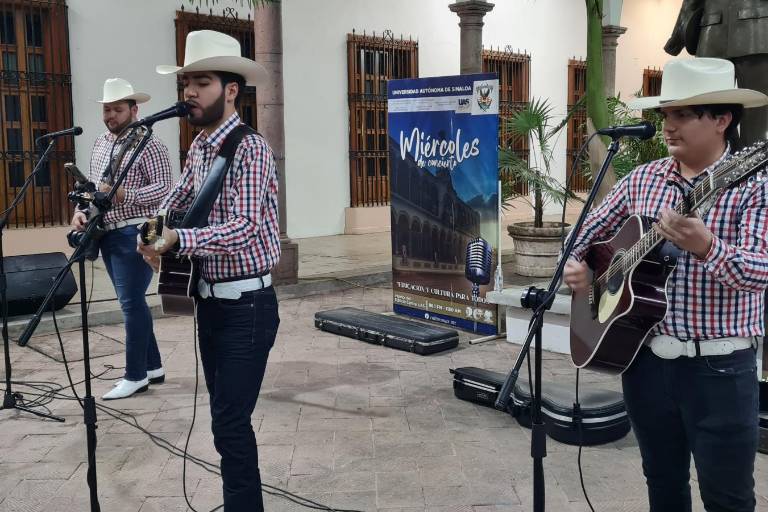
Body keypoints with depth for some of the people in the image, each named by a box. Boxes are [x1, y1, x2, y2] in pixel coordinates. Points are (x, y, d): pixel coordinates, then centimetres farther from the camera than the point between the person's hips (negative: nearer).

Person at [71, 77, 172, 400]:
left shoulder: (148, 144, -9)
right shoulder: (100, 143, 15)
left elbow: (164, 188, -17)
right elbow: (91, 184, 19)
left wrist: (123, 195, -28)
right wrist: (81, 211, 1)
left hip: (134, 233, -8)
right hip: (107, 232, 8)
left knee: (131, 303, -6)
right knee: (131, 302, 12)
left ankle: (135, 375, 4)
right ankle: (153, 366, 22)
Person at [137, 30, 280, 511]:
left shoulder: (251, 147, -17)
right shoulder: (200, 146, 8)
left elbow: (244, 228, -27)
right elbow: (179, 197, 23)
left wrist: (176, 238, -37)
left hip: (247, 305, -8)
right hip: (210, 300, 8)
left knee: (230, 425, -7)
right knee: (226, 417, 16)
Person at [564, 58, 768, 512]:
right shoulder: (641, 180, 6)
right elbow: (587, 232, 16)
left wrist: (706, 249, -40)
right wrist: (575, 264, -4)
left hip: (719, 367, -4)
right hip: (645, 357, 5)